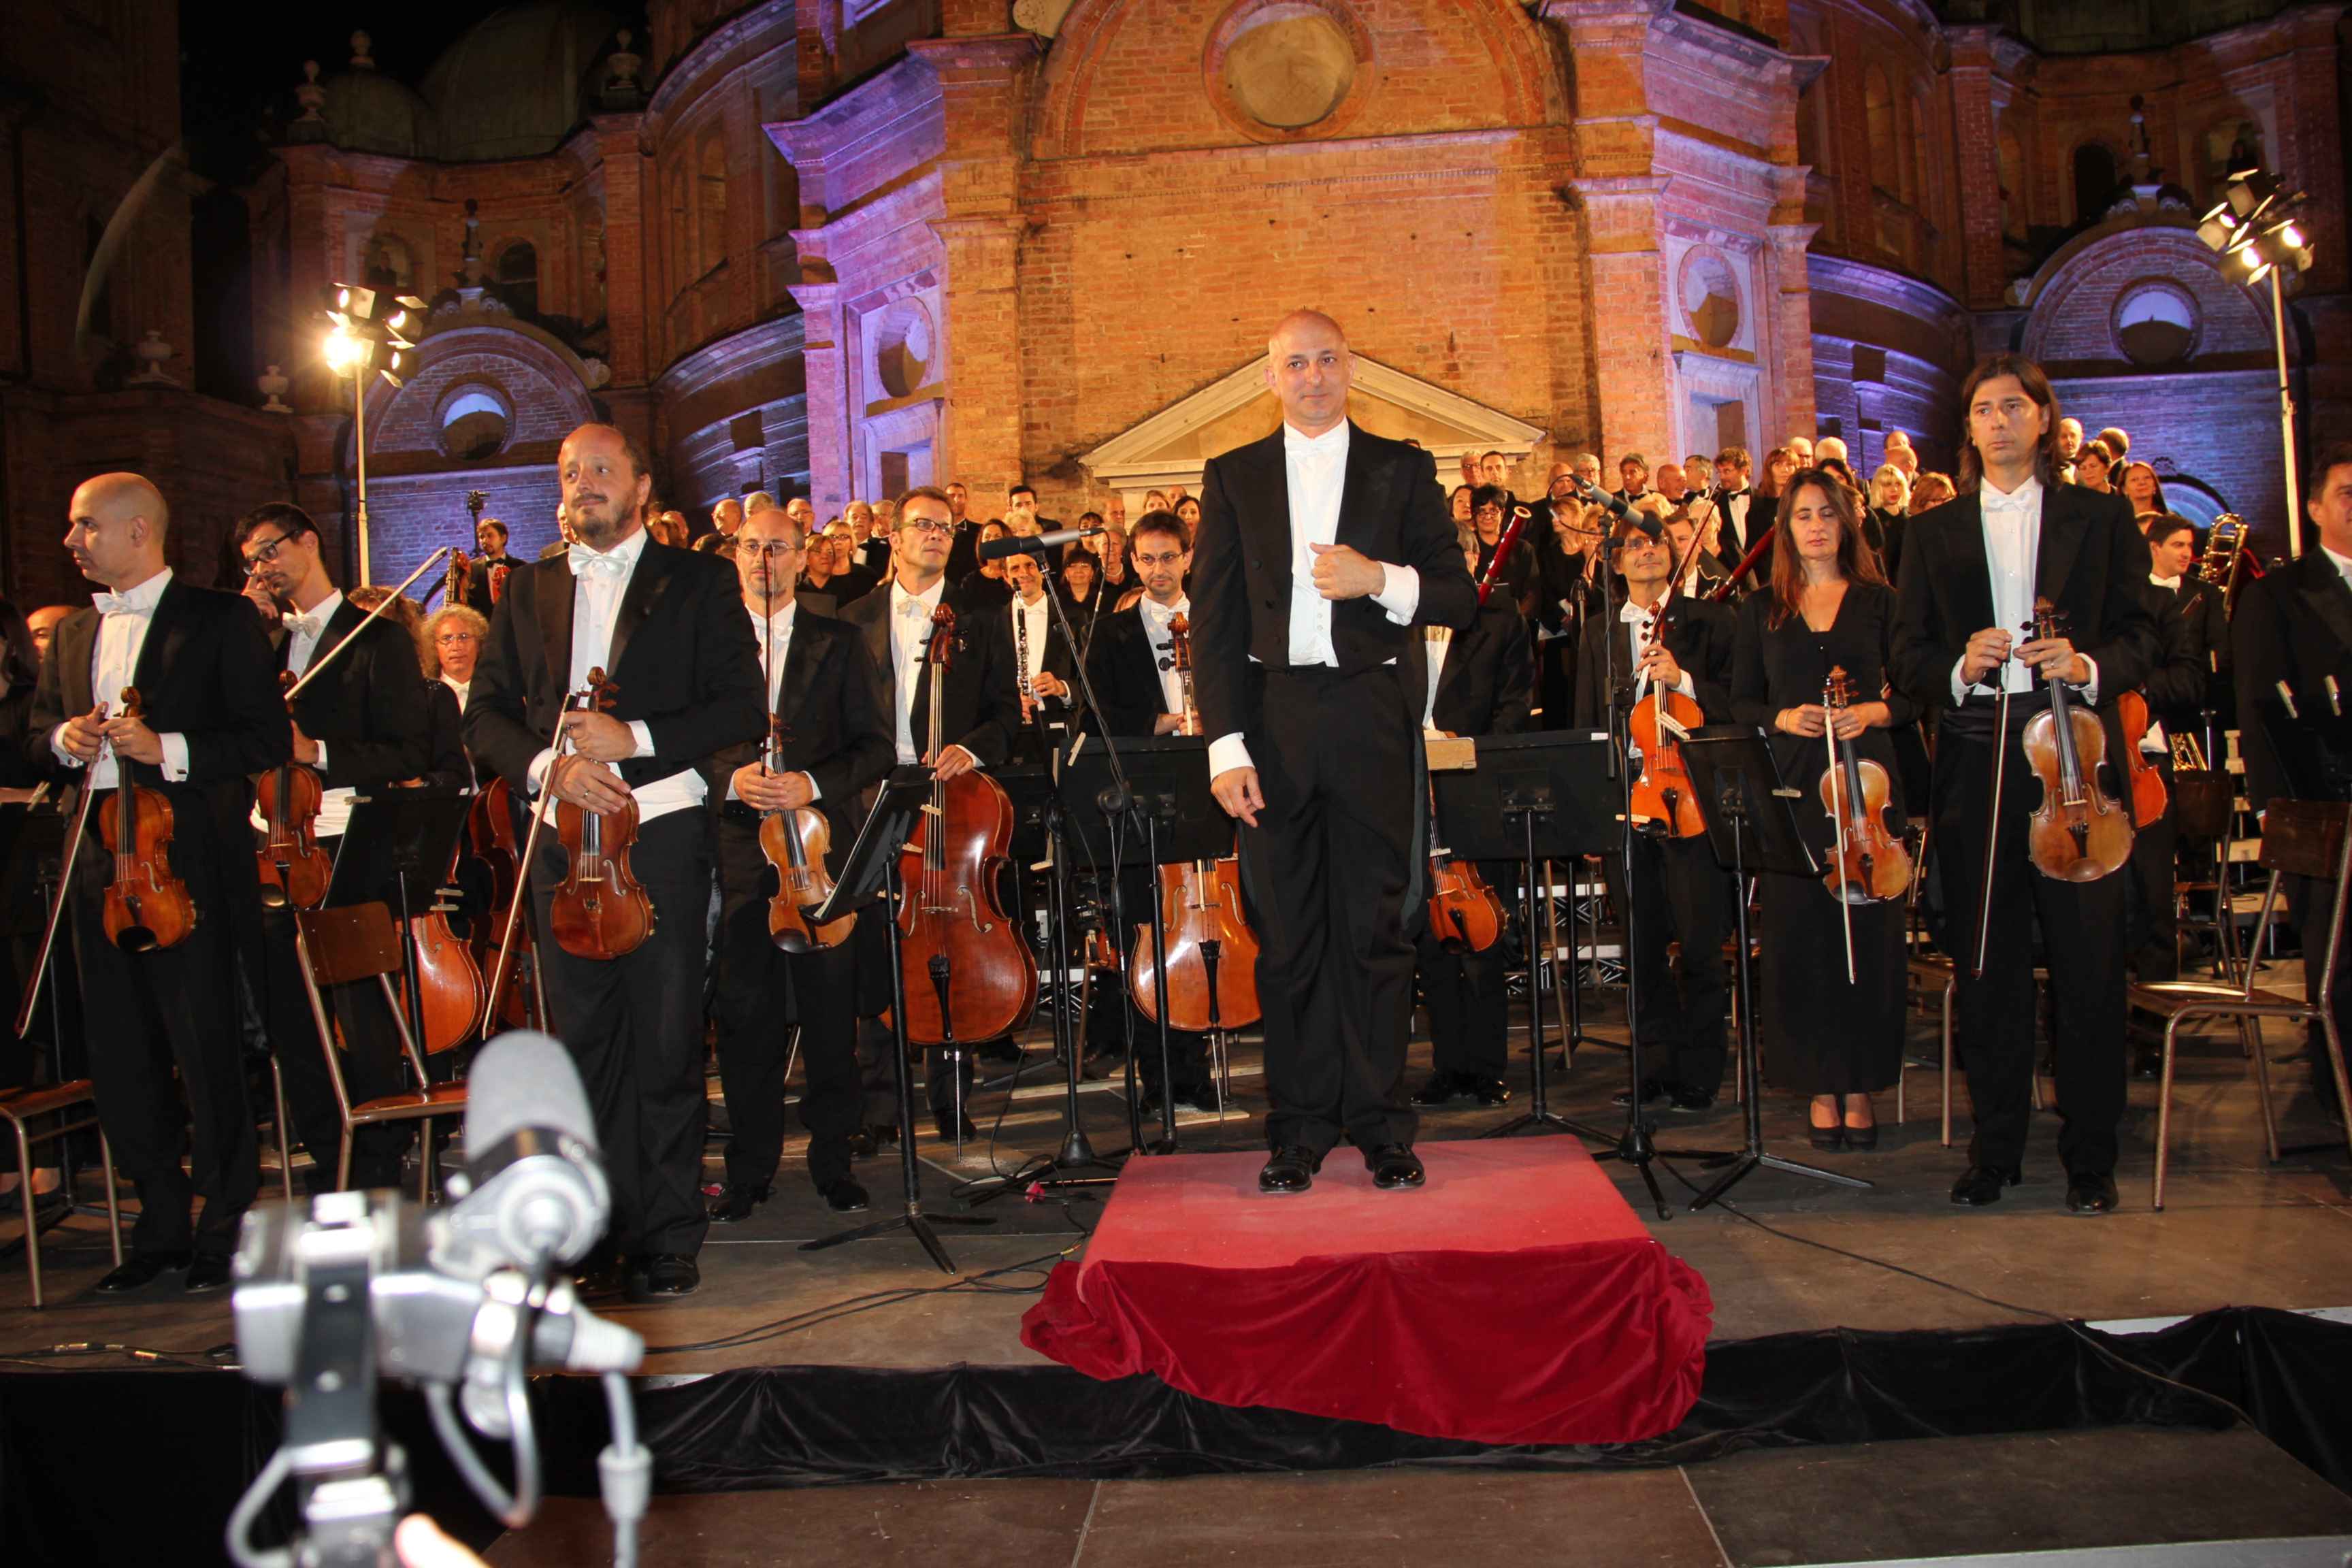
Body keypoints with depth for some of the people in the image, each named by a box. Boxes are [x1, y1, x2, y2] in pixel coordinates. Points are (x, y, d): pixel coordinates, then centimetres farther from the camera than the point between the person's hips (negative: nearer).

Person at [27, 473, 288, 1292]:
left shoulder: (221, 620, -4)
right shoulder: (74, 634, 16)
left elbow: (269, 740, -9)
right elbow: (37, 736, 22)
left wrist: (168, 751, -20)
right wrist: (62, 738, 0)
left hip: (187, 871, -6)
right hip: (101, 869, 7)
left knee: (206, 1056, 0)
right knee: (120, 1062, 11)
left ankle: (222, 1230, 13)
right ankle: (162, 1224, 24)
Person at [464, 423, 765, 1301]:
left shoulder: (698, 583, 6)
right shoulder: (530, 592, 16)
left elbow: (741, 710, -3)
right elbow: (486, 717, 9)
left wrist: (634, 739, -14)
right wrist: (549, 765, -10)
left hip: (661, 835, -3)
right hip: (561, 837, 3)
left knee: (666, 1045, -1)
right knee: (586, 1041, 7)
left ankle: (668, 1236, 9)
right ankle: (608, 1229, 16)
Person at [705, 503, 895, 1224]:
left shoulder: (839, 643, 9)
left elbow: (876, 745, 5)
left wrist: (812, 784, -10)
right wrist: (732, 778, -11)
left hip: (823, 845, 0)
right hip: (736, 847, 0)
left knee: (831, 1011, 3)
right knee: (744, 1012, 2)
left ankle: (833, 1159, 16)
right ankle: (750, 1168, 13)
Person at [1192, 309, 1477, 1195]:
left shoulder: (1402, 470, 9)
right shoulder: (1233, 477, 10)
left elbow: (1458, 598, 5)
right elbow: (1214, 621, 4)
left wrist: (1381, 579, -14)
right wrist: (1225, 743, -5)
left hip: (1370, 721, -1)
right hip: (1271, 722, 1)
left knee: (1375, 929, 3)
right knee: (1286, 935, 4)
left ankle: (1380, 1126, 13)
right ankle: (1299, 1130, 14)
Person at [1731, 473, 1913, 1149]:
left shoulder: (1878, 602, 8)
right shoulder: (1762, 610, 11)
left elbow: (1915, 693, 6)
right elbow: (1741, 701, 9)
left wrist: (1874, 712, -13)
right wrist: (1783, 718, -10)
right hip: (1792, 787, 1)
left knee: (1868, 932, 0)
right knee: (1801, 935, -1)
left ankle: (1861, 1083, 10)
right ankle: (1821, 1085, 9)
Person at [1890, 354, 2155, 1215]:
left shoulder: (2101, 517, 10)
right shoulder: (1933, 533, 13)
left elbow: (2141, 634, 6)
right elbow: (1907, 659, 8)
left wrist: (2090, 666, -15)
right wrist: (1959, 668, -13)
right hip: (1975, 762, 2)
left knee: (2089, 958, -1)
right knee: (1986, 964, 6)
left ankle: (2090, 1153, 12)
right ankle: (1995, 1147, 17)